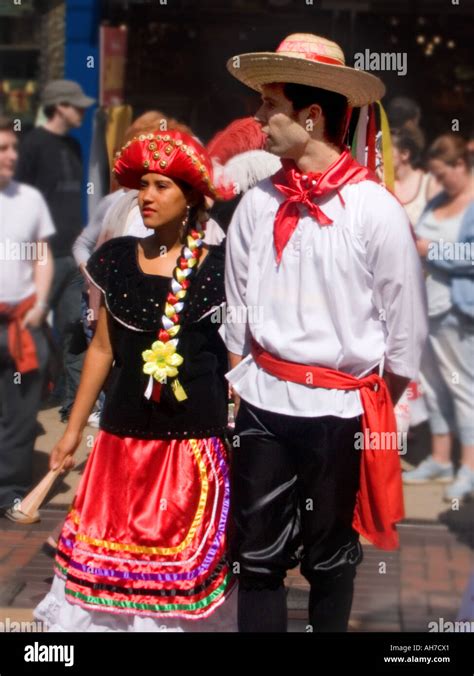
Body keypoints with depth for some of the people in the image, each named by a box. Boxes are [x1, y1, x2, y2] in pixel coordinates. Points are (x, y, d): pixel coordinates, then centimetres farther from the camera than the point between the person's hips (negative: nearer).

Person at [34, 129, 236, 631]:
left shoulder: (218, 266, -4)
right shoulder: (115, 259, 4)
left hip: (197, 439, -2)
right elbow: (102, 349, 11)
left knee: (190, 560, 4)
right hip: (124, 436, 3)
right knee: (112, 551, 6)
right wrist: (73, 430, 13)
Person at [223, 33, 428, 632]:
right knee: (258, 553, 7)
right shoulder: (258, 205, -2)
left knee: (330, 555, 14)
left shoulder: (376, 209, -11)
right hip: (263, 402, 2)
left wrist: (379, 410, 4)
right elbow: (237, 312, 9)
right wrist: (239, 387, 12)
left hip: (341, 408, -2)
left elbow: (405, 324, -4)